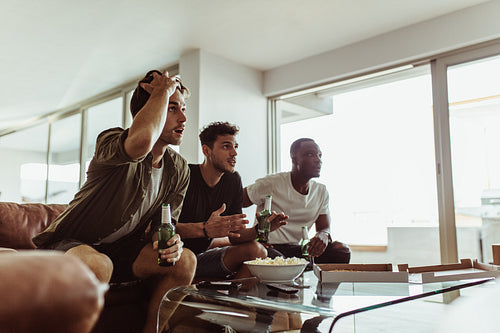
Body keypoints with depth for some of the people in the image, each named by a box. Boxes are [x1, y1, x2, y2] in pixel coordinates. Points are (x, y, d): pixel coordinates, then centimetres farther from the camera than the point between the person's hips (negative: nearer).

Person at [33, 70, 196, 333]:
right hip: (72, 244, -5)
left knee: (184, 260, -17)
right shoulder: (111, 141, -20)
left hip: (122, 251, 6)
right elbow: (141, 141, -47)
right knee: (96, 264, -39)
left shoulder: (179, 170, 0)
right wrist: (163, 90, -30)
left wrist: (168, 240, -18)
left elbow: (163, 222, 7)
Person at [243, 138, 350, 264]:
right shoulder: (271, 184, -9)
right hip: (268, 248, -5)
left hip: (297, 249, 5)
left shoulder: (321, 191, 9)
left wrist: (323, 236, -20)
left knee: (342, 251, -18)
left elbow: (325, 227, 7)